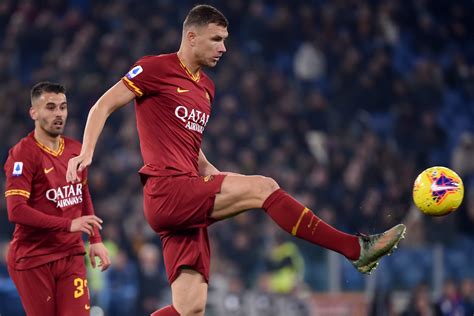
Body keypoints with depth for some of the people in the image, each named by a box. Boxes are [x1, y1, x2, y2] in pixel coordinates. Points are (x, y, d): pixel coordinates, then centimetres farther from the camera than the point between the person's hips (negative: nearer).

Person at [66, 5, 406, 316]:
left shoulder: (206, 87, 23)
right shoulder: (156, 68, -2)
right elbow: (104, 106, -3)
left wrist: (222, 181, 18)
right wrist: (86, 153, -18)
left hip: (188, 203, 9)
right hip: (167, 191, -9)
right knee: (263, 187, -18)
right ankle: (356, 249, -19)